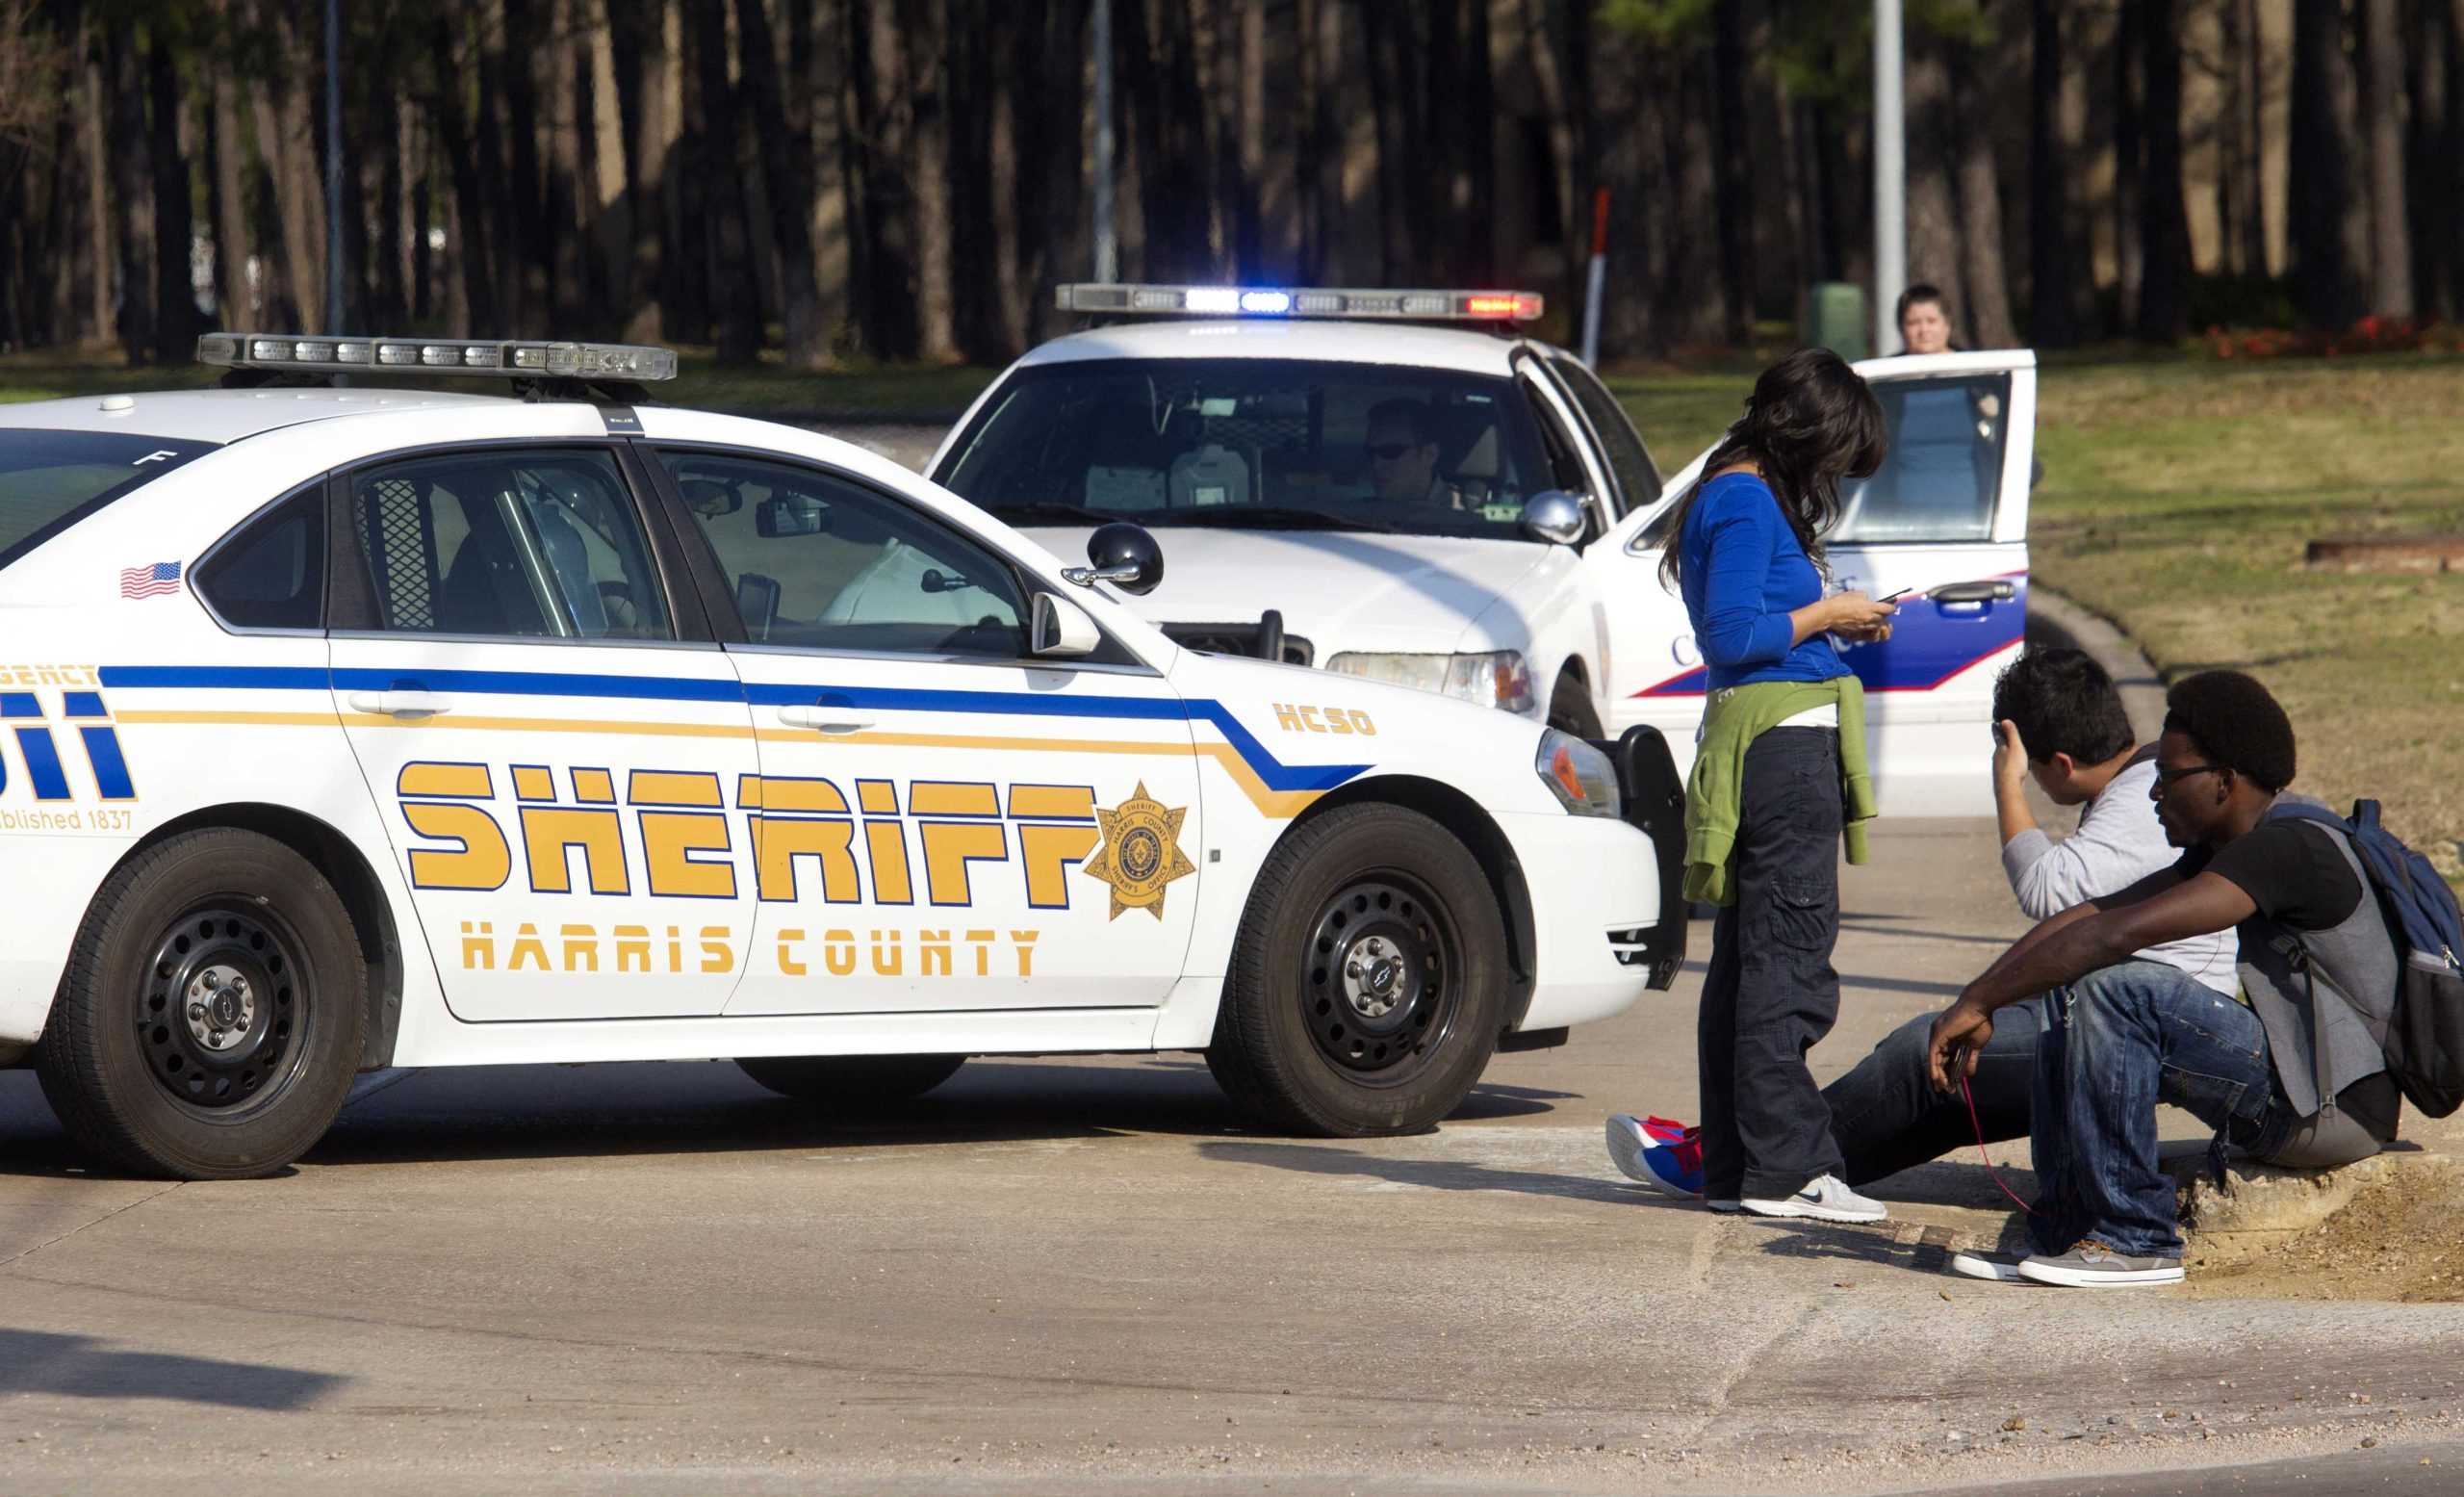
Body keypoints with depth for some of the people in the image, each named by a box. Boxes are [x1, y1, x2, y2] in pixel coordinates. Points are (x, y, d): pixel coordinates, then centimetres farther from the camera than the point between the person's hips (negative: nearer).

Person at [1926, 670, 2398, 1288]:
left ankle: (2138, 1240, -17)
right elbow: (2094, 915, 10)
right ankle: (2062, 1233, 5)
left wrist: (1980, 1001, -20)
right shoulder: (2221, 850, 12)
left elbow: (2120, 933, -25)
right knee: (2072, 1004, 11)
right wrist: (1977, 1005, 0)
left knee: (2112, 989, -22)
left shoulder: (2291, 848, -19)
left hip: (2337, 1108, -10)